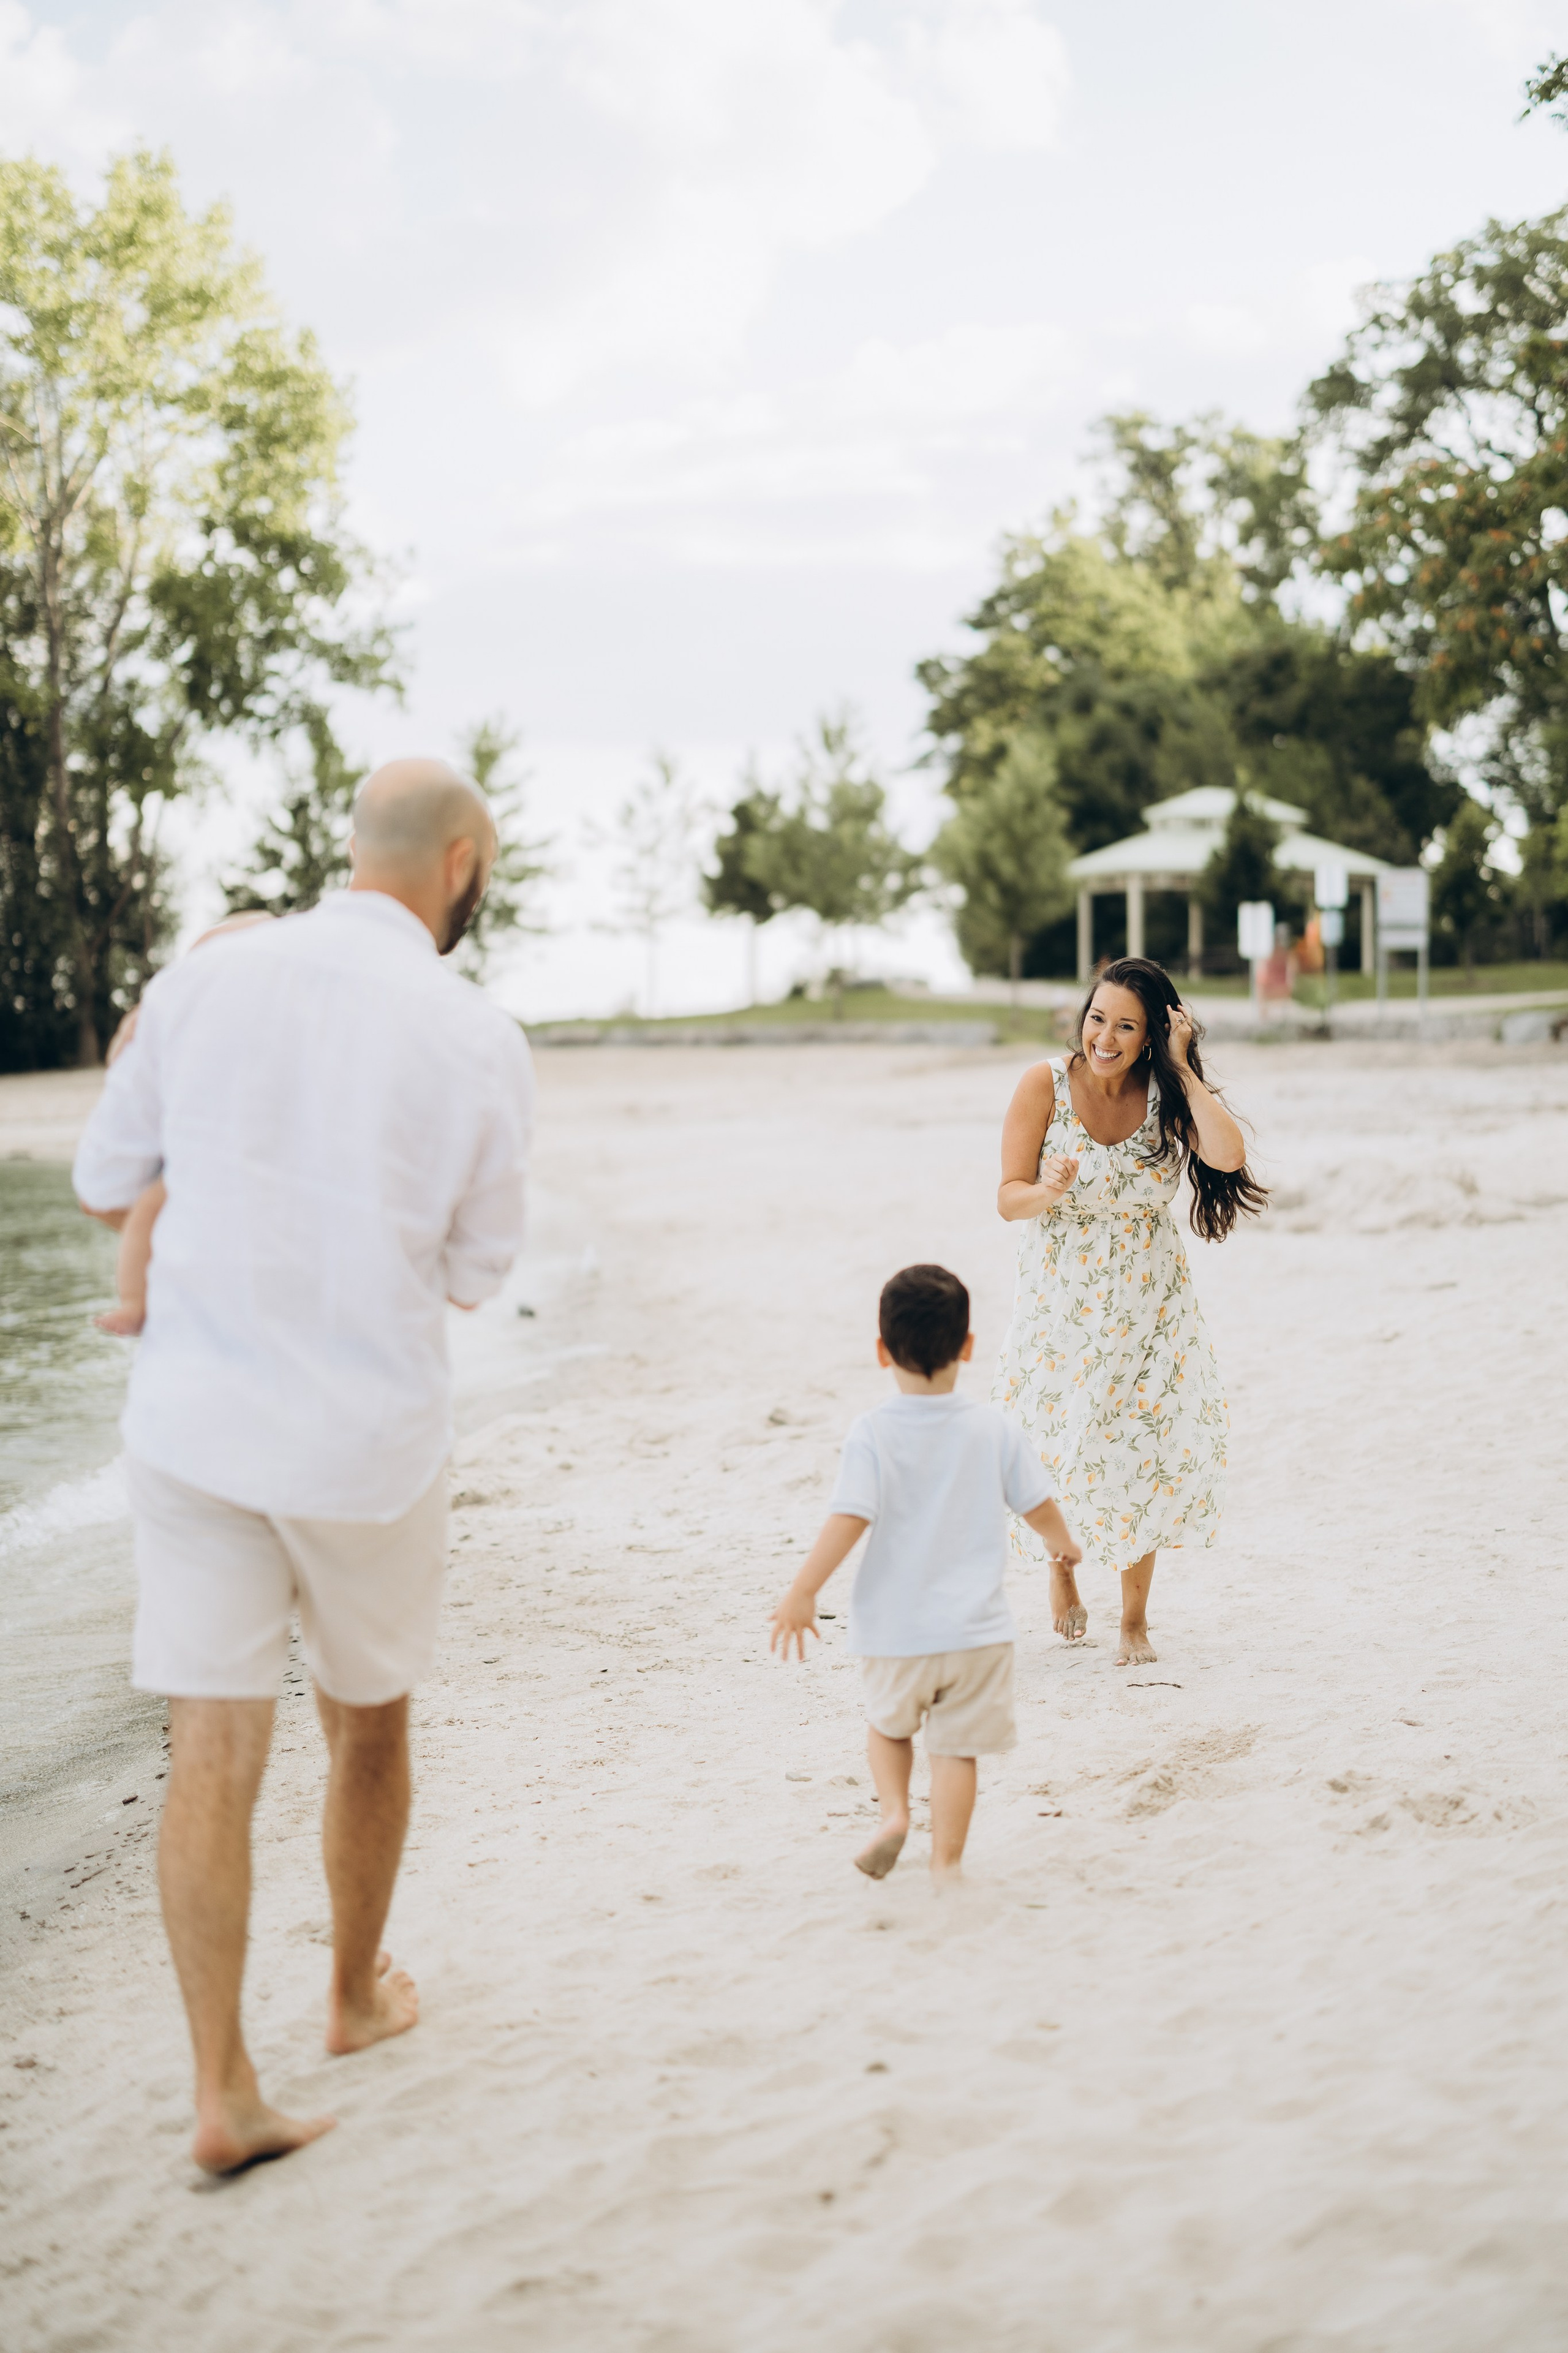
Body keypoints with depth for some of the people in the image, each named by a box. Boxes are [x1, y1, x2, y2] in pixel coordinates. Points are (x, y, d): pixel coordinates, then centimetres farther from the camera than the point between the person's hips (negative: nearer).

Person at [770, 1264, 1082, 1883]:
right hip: (975, 1627, 1)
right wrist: (1064, 1544, 28)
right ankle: (946, 1860, 9)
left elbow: (848, 1519, -19)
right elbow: (1039, 1505, 6)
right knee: (956, 1745, 9)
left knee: (888, 1723, 24)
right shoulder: (993, 1429, -3)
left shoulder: (872, 1435, -11)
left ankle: (893, 1811, 7)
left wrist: (802, 1593, -14)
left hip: (895, 1629, -1)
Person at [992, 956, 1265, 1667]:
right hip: (1061, 1302, -1)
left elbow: (1228, 1156, -25)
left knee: (1145, 1453, 0)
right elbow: (1009, 1197, -12)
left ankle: (1135, 1621, 19)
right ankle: (1063, 1566, 37)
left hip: (1149, 1307, 1)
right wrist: (1048, 1194, -34)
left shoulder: (1166, 1093, -8)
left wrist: (1182, 1069, -22)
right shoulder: (1046, 1084, -12)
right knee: (1059, 1453, 2)